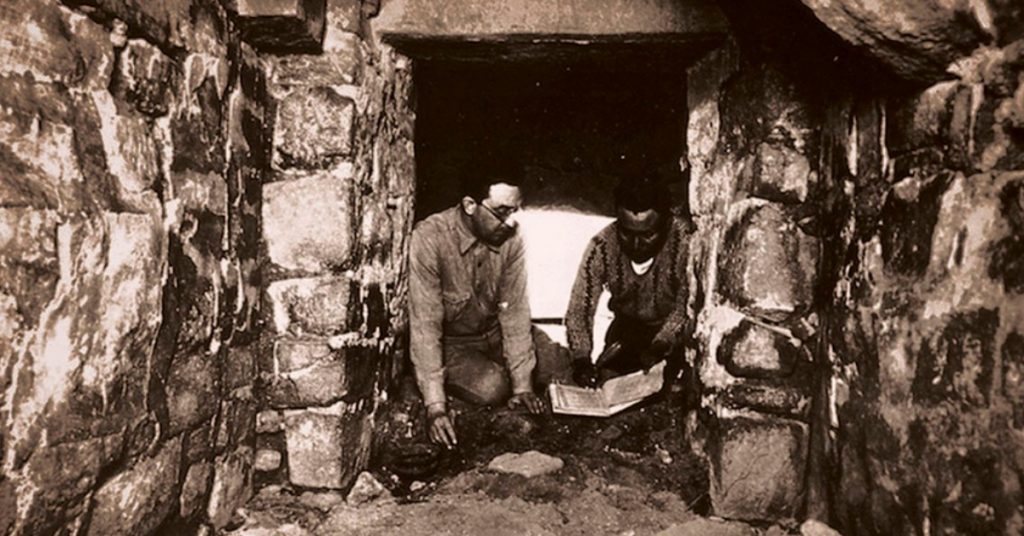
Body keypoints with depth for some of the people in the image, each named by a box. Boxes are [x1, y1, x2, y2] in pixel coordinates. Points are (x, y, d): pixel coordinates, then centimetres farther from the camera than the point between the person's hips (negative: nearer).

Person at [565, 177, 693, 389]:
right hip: (627, 327, 2)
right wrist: (581, 360, -34)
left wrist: (661, 345, -40)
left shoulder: (685, 242, -28)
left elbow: (687, 307, -25)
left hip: (675, 332, -2)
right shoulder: (601, 247, -21)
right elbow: (579, 308, -20)